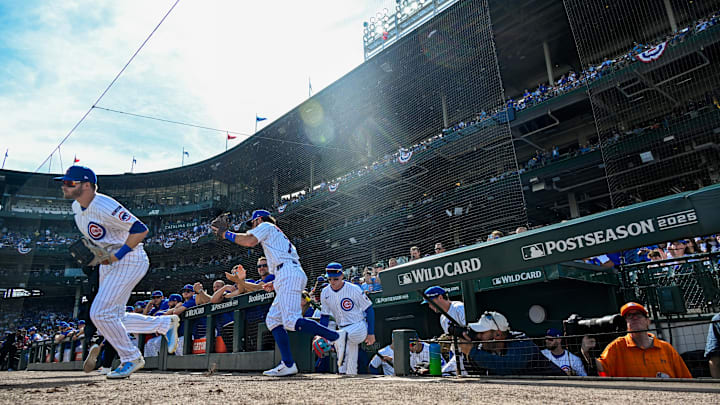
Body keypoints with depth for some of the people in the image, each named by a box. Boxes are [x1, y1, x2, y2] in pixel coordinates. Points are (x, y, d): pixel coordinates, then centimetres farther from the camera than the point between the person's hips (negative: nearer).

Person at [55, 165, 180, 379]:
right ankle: (165, 323, 24)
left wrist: (118, 255, -22)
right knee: (113, 318, 11)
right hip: (109, 263, 10)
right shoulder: (77, 207, 9)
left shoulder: (104, 206, -21)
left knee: (100, 313, -14)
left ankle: (131, 358, 4)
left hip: (129, 260, -10)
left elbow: (140, 230, -25)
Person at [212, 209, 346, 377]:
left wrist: (226, 234, 3)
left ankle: (336, 336, -24)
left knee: (291, 321, -19)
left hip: (288, 274, -10)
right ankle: (288, 364, 2)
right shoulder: (279, 236, 35)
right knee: (273, 319, 8)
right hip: (291, 277, 10)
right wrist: (275, 284, 27)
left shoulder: (266, 226, 10)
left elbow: (249, 241, -10)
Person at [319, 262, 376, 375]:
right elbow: (324, 316, 10)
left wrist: (371, 333, -9)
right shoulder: (325, 293, 0)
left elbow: (369, 310, -8)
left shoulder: (354, 290, -14)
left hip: (360, 326, -5)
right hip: (343, 329, 6)